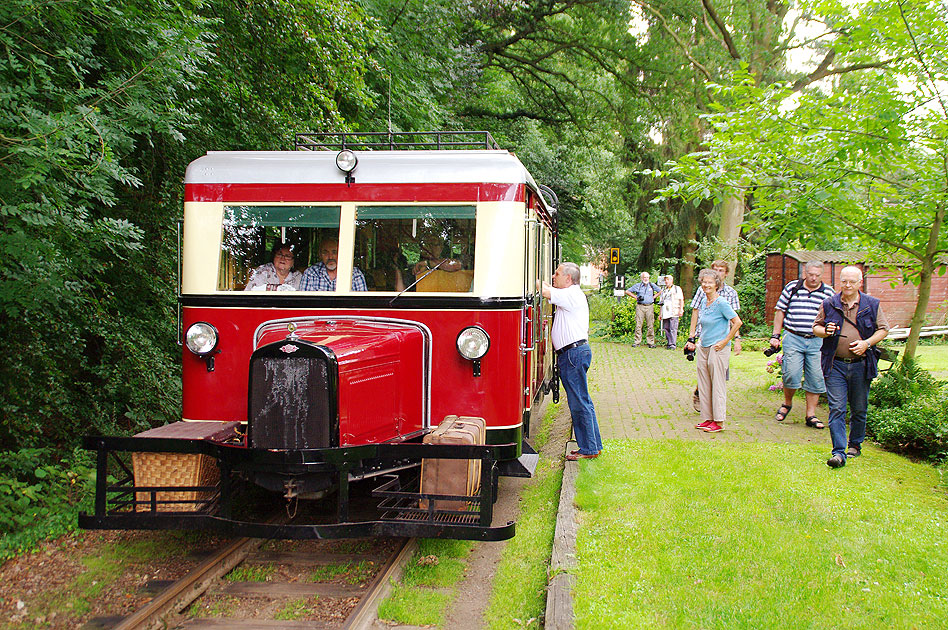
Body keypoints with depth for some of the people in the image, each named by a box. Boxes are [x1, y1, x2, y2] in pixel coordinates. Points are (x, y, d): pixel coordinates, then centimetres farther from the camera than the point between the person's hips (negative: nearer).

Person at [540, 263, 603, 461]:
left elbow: (544, 291, -16)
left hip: (574, 353, -10)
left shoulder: (572, 294, -12)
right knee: (582, 402, 13)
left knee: (578, 403, -5)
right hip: (573, 352, 10)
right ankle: (593, 445, 19)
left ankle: (588, 449, 0)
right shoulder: (570, 295, 19)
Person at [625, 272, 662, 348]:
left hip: (649, 307, 1)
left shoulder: (652, 285, 10)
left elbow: (660, 291, 22)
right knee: (638, 325, -3)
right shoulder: (637, 285, 7)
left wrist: (654, 297, 9)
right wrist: (635, 297, 3)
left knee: (650, 325, -1)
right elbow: (627, 291, 12)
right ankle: (637, 341, 1)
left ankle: (651, 342, 3)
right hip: (640, 306, -1)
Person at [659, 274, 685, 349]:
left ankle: (673, 344, -12)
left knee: (673, 329, -11)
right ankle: (669, 343, 7)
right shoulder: (663, 290, 23)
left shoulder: (677, 288, 8)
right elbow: (661, 302, 23)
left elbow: (681, 300, 2)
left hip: (674, 313, -5)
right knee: (666, 328, 1)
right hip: (665, 313, 5)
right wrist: (660, 313, 17)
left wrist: (681, 309, -9)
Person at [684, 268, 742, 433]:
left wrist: (725, 341, -15)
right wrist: (694, 341, 19)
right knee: (704, 385, 11)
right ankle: (707, 418, 19)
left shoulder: (721, 303, -13)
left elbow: (737, 322, -16)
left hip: (718, 349, -8)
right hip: (703, 348, 8)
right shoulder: (705, 302, 11)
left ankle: (719, 422, 4)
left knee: (717, 385, -2)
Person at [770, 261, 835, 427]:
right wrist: (775, 335, 5)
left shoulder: (828, 293, 7)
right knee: (791, 374, -10)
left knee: (815, 379, 2)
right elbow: (780, 311, 9)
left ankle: (810, 415, 12)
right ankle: (787, 403, 18)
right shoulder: (792, 287, 5)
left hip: (817, 341, 2)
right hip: (793, 339, -1)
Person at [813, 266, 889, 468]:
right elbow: (816, 327, 13)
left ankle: (855, 444, 31)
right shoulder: (829, 304, 4)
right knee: (836, 409, -8)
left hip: (861, 365, 1)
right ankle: (839, 453, -10)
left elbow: (883, 329, 8)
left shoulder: (872, 305, 4)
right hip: (835, 364, -1)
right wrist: (825, 332, -10)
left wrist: (867, 343, -9)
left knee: (859, 409, 12)